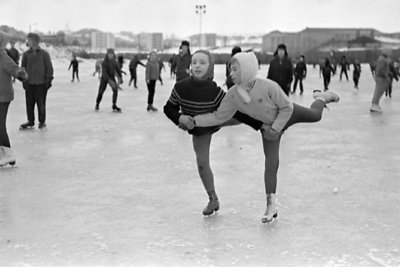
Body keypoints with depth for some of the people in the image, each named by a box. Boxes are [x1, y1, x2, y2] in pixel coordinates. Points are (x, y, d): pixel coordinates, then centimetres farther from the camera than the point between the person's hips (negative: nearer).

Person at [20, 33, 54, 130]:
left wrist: (48, 80, -5)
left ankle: (42, 121, 16)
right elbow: (23, 68, 9)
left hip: (41, 83, -3)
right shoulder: (26, 54, 5)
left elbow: (49, 68, 0)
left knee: (41, 103, 2)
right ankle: (30, 121, 19)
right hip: (29, 83, 3)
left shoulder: (44, 54, -3)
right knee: (29, 103, 6)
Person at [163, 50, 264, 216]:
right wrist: (179, 117, -35)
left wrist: (260, 125, -26)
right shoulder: (181, 87, -31)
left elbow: (236, 111, -25)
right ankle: (213, 200, 23)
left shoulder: (215, 91, -34)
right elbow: (168, 108, -14)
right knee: (202, 163, 3)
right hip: (198, 130, 1)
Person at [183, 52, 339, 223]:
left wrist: (275, 129, -26)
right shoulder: (233, 94, -26)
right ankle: (271, 205, 6)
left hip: (288, 113, -2)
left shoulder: (268, 86, -39)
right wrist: (195, 121, -24)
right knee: (271, 163, -4)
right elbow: (219, 116, -16)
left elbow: (287, 107, -25)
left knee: (315, 115, 21)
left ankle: (321, 97, 57)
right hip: (268, 125, 2)